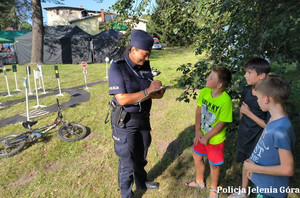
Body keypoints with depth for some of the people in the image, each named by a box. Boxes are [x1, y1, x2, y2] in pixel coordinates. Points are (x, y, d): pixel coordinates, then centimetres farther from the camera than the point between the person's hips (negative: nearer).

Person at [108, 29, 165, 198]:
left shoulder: (145, 66, 0)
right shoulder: (117, 68, -18)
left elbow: (151, 93, 6)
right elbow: (122, 99, -25)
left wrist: (157, 92, -17)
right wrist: (147, 91, -25)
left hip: (143, 118, 6)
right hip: (125, 122, -6)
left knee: (141, 155, 24)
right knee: (127, 160, 8)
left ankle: (141, 182, 50)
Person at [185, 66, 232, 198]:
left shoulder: (225, 101, -28)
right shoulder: (204, 92, -12)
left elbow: (222, 123, -21)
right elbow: (198, 110, -3)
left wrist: (206, 137, -14)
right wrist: (198, 131, -7)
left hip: (215, 139, -6)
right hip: (201, 135, 6)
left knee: (214, 165, 15)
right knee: (197, 157, 23)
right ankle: (199, 182, 50)